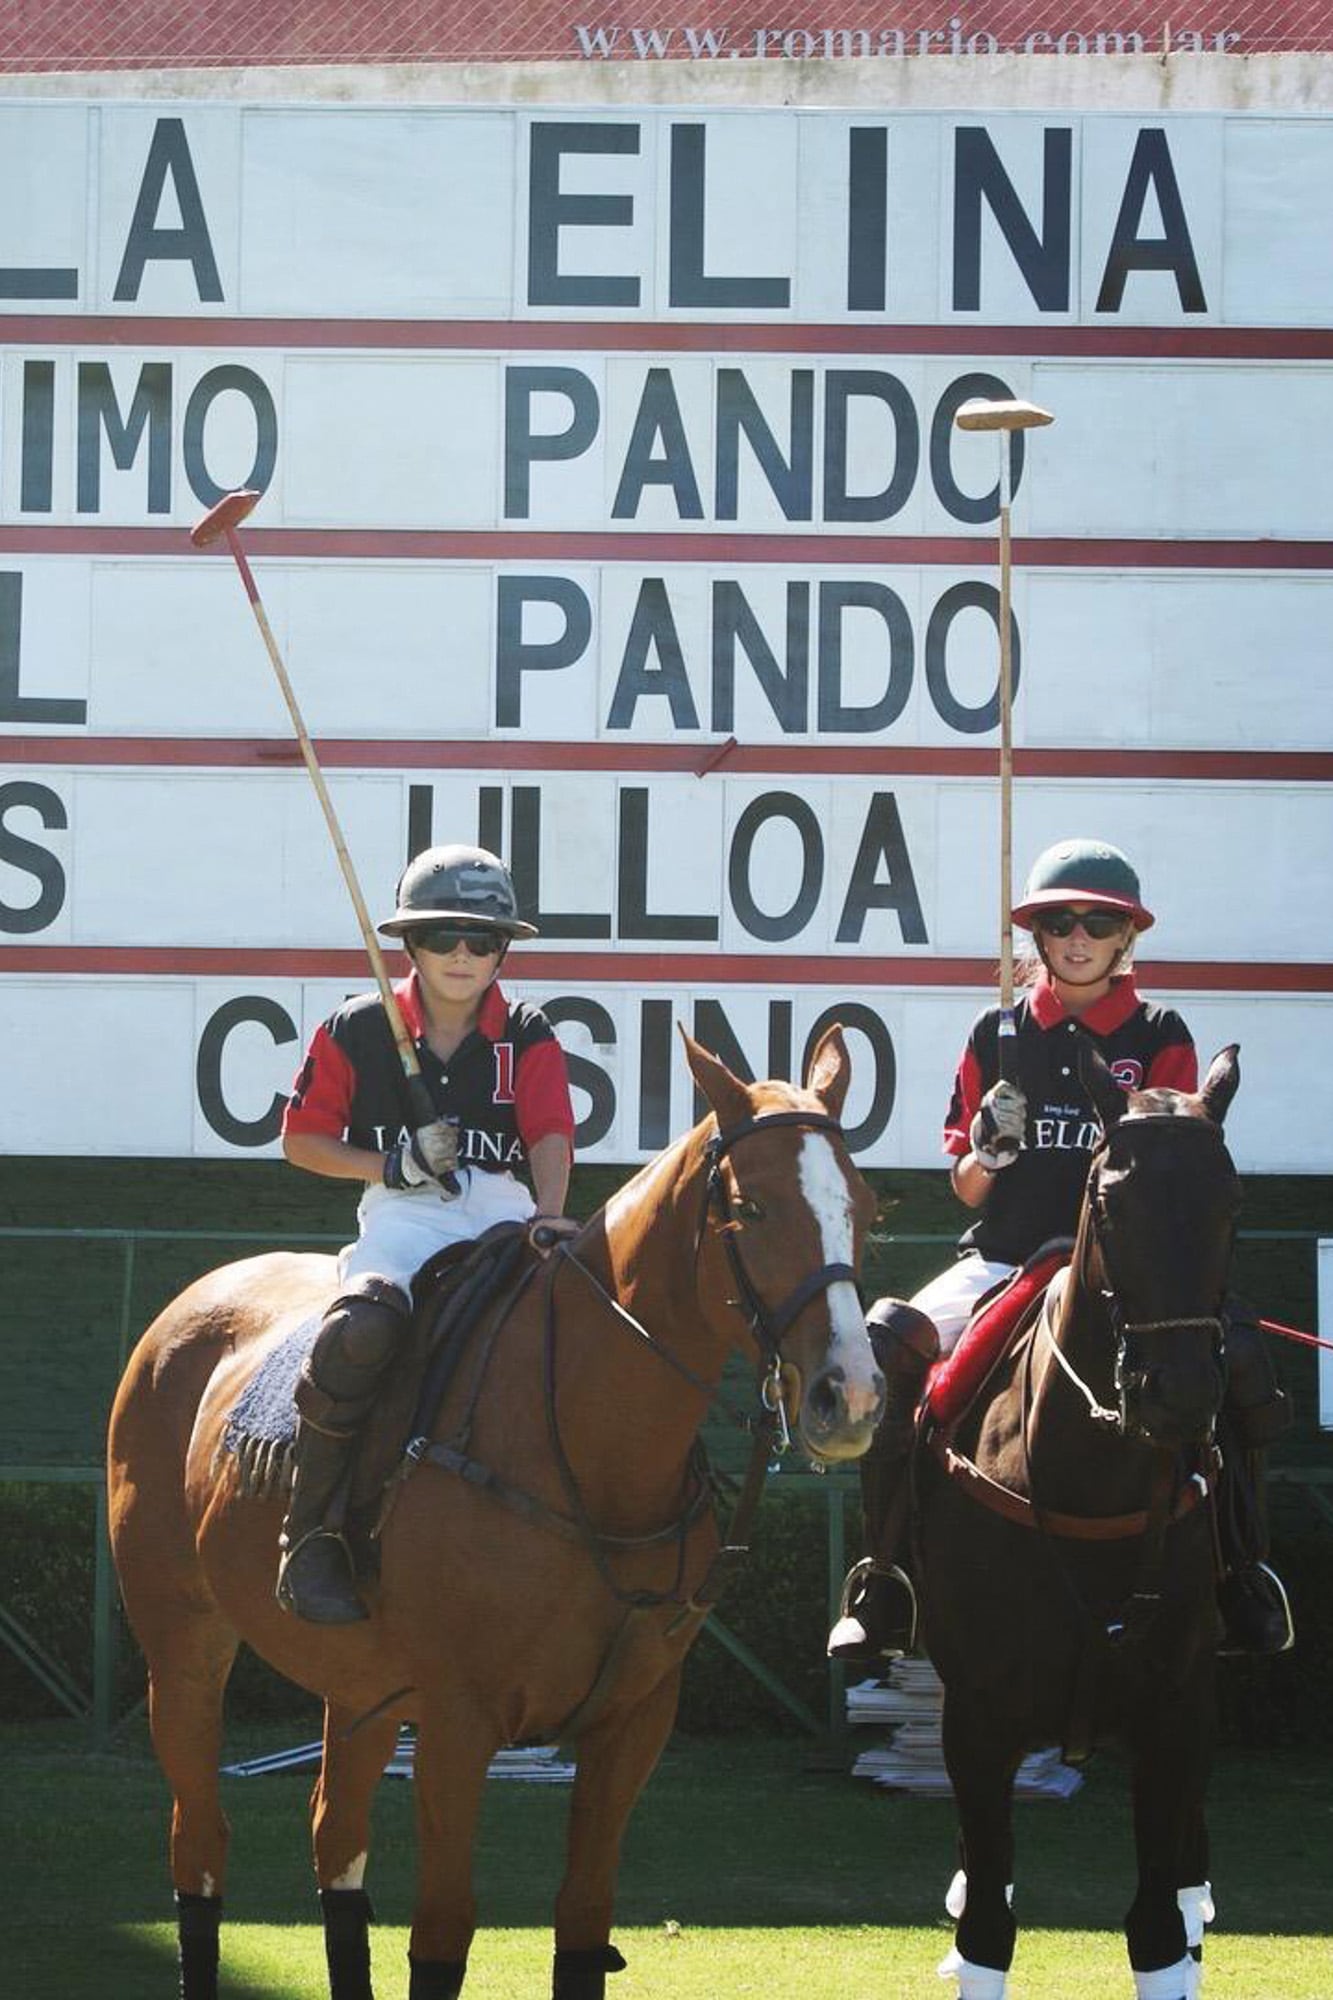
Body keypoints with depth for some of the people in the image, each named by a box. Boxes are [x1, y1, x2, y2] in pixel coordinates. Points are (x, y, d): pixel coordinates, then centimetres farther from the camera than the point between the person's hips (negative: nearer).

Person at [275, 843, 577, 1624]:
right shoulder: (357, 1032, 7)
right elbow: (302, 1140, 12)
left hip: (504, 1216, 2)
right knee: (361, 1331, -36)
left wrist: (549, 1212, -28)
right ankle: (311, 1537, -23)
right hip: (400, 1219, -2)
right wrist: (395, 1165, -5)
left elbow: (551, 1137, -6)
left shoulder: (528, 1038, 9)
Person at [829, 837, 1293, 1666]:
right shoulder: (1000, 1033, 9)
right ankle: (884, 1578, -16)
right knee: (889, 1348, -27)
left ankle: (1243, 1567, -11)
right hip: (1002, 1258, 1)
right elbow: (967, 1186, 12)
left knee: (1237, 1359, -30)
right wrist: (990, 1148, -11)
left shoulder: (1159, 1036, 6)